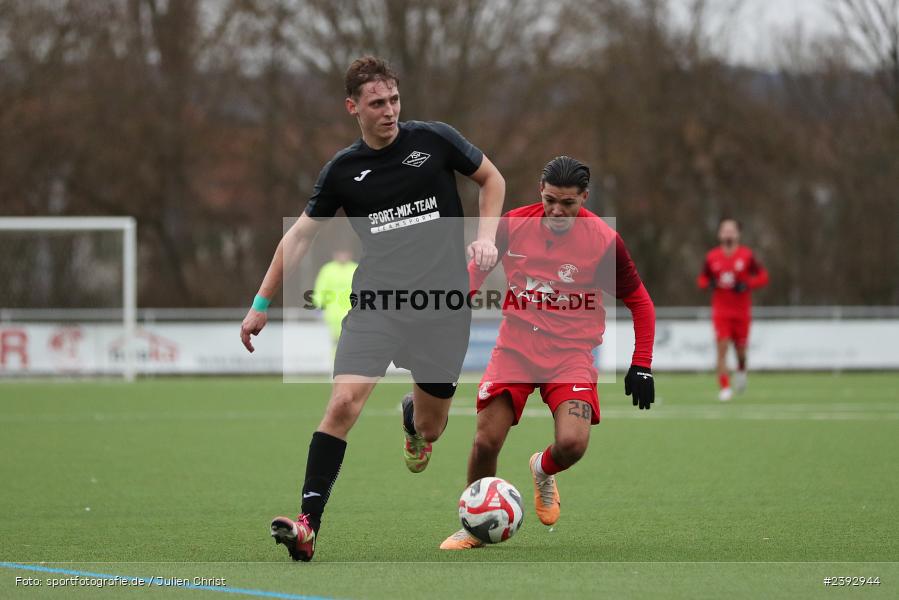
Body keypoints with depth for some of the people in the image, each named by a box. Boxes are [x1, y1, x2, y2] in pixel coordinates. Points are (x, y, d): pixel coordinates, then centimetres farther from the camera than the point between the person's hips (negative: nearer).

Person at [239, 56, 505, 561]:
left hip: (444, 305, 0)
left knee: (429, 428, 7)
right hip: (375, 304, 0)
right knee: (344, 401, -21)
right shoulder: (344, 170, 3)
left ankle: (413, 417, 48)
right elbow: (300, 236, 13)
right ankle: (308, 524, -20)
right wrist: (263, 303, 12)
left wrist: (487, 237, -1)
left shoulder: (435, 140, 0)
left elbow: (492, 178, 15)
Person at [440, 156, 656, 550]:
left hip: (571, 354, -2)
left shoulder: (604, 240, -9)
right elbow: (478, 267, 17)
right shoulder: (513, 225, -4)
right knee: (486, 442, -9)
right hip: (515, 348, 2)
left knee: (572, 443, -22)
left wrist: (641, 366, -1)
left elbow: (639, 302, 2)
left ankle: (543, 472, 16)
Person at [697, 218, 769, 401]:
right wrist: (709, 284, -12)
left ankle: (741, 370, 40)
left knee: (740, 348, 5)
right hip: (720, 311, 0)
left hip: (742, 311, 0)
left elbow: (763, 277, 0)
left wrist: (746, 285, -17)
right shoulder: (712, 257, 2)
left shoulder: (746, 255, -2)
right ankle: (724, 388, -9)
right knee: (722, 348, -11)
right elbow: (702, 279, 11)